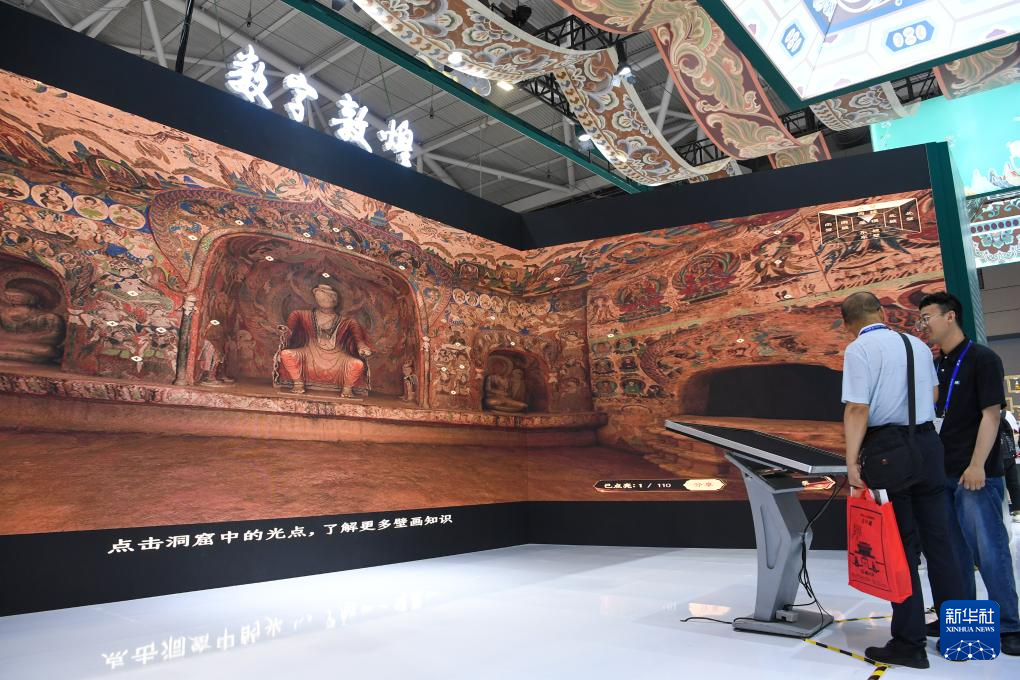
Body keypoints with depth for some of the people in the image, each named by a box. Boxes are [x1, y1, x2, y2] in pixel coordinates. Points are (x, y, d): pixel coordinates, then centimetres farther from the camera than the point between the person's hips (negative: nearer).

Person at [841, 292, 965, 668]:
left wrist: (852, 461, -19)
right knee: (938, 541, 14)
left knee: (901, 546, 3)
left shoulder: (859, 349, -9)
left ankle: (909, 644, 11)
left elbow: (857, 408, -20)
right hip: (928, 444, 6)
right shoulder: (918, 345, 11)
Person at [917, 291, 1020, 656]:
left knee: (989, 550, -2)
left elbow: (990, 414, -12)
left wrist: (977, 465, -19)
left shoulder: (982, 359, -6)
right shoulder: (933, 366, 13)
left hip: (974, 475, -7)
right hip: (941, 474, 7)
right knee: (953, 550, 13)